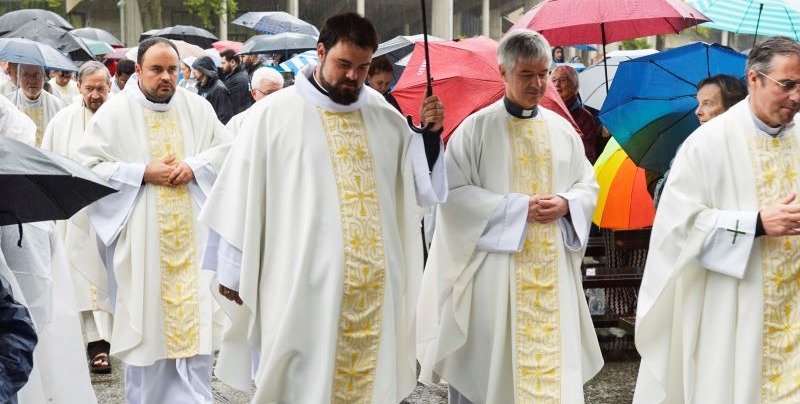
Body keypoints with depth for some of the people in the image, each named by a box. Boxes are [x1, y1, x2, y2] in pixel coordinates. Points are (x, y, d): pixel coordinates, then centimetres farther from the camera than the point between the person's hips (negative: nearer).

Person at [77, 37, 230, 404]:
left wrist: (194, 166, -8)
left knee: (196, 315, 0)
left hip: (191, 235, 2)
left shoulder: (197, 108, 6)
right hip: (142, 239, -2)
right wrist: (143, 173, -13)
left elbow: (226, 149, 12)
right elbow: (87, 166, -5)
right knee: (146, 317, 3)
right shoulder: (115, 112, -3)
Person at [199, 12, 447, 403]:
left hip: (376, 289, 4)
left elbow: (422, 188, 13)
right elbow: (243, 198, 1)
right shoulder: (273, 114, -2)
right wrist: (233, 271, 2)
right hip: (304, 286, -4)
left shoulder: (387, 119, 9)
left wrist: (431, 134, -3)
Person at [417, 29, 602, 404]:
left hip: (553, 268, 4)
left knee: (555, 359, 4)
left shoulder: (562, 129, 9)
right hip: (496, 267, -4)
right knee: (491, 362, 0)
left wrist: (566, 204, -7)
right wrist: (517, 206, -15)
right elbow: (453, 192, -9)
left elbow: (588, 184, 15)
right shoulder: (477, 128, -4)